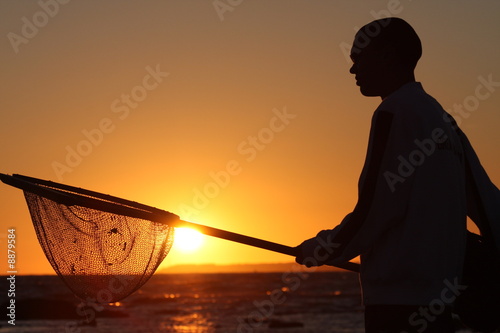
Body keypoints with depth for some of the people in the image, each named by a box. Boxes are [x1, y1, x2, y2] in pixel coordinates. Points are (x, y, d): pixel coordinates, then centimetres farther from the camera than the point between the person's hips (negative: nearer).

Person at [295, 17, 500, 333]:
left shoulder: (396, 111, -10)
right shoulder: (440, 117, 16)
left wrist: (321, 250, -1)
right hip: (436, 297, 9)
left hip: (399, 297, -9)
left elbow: (375, 208, -15)